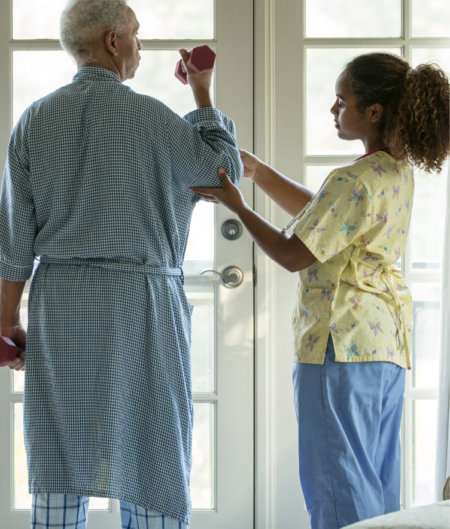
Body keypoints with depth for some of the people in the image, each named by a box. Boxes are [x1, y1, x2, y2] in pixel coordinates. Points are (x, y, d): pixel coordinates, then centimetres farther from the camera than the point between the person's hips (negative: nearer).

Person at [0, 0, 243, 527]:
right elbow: (225, 169, 8)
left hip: (59, 305, 4)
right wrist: (202, 92, 18)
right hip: (140, 303, -3)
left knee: (60, 462, 6)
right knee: (149, 459, 3)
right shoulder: (150, 116, -6)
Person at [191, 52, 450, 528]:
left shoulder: (355, 181, -19)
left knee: (337, 484, -2)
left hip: (344, 339, -9)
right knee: (376, 481, 15)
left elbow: (294, 255, -16)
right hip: (387, 335, 9)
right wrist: (256, 170, 13)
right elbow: (317, 212, 18)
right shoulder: (399, 171, 10)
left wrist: (236, 206, -6)